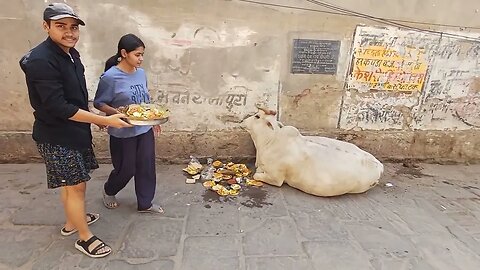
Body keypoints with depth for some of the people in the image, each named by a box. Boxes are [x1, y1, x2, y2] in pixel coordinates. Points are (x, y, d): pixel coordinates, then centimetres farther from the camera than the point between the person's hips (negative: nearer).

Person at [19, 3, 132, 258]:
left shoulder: (70, 53, 5)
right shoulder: (41, 60, -23)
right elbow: (58, 107, -27)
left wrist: (95, 120, 16)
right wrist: (105, 120, -27)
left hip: (74, 130, 9)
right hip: (57, 136, -9)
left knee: (71, 182, 21)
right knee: (76, 185, 1)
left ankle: (72, 221, 42)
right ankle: (85, 238, 18)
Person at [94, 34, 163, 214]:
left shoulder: (141, 73, 2)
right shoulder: (110, 77, -17)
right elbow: (99, 103, -10)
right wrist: (117, 112, -27)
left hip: (145, 130, 6)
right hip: (122, 133, -5)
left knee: (147, 167, 10)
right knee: (126, 170, 10)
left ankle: (145, 203, 29)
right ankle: (108, 192, 43)